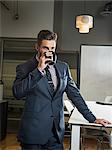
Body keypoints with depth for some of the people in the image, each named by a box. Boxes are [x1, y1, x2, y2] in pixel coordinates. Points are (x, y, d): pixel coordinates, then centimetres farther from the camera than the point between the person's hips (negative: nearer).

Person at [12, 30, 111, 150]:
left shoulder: (63, 67, 7)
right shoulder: (25, 68, -3)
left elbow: (74, 94, 9)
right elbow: (17, 92, -18)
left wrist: (92, 119, 7)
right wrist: (39, 70, -19)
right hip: (33, 133, -2)